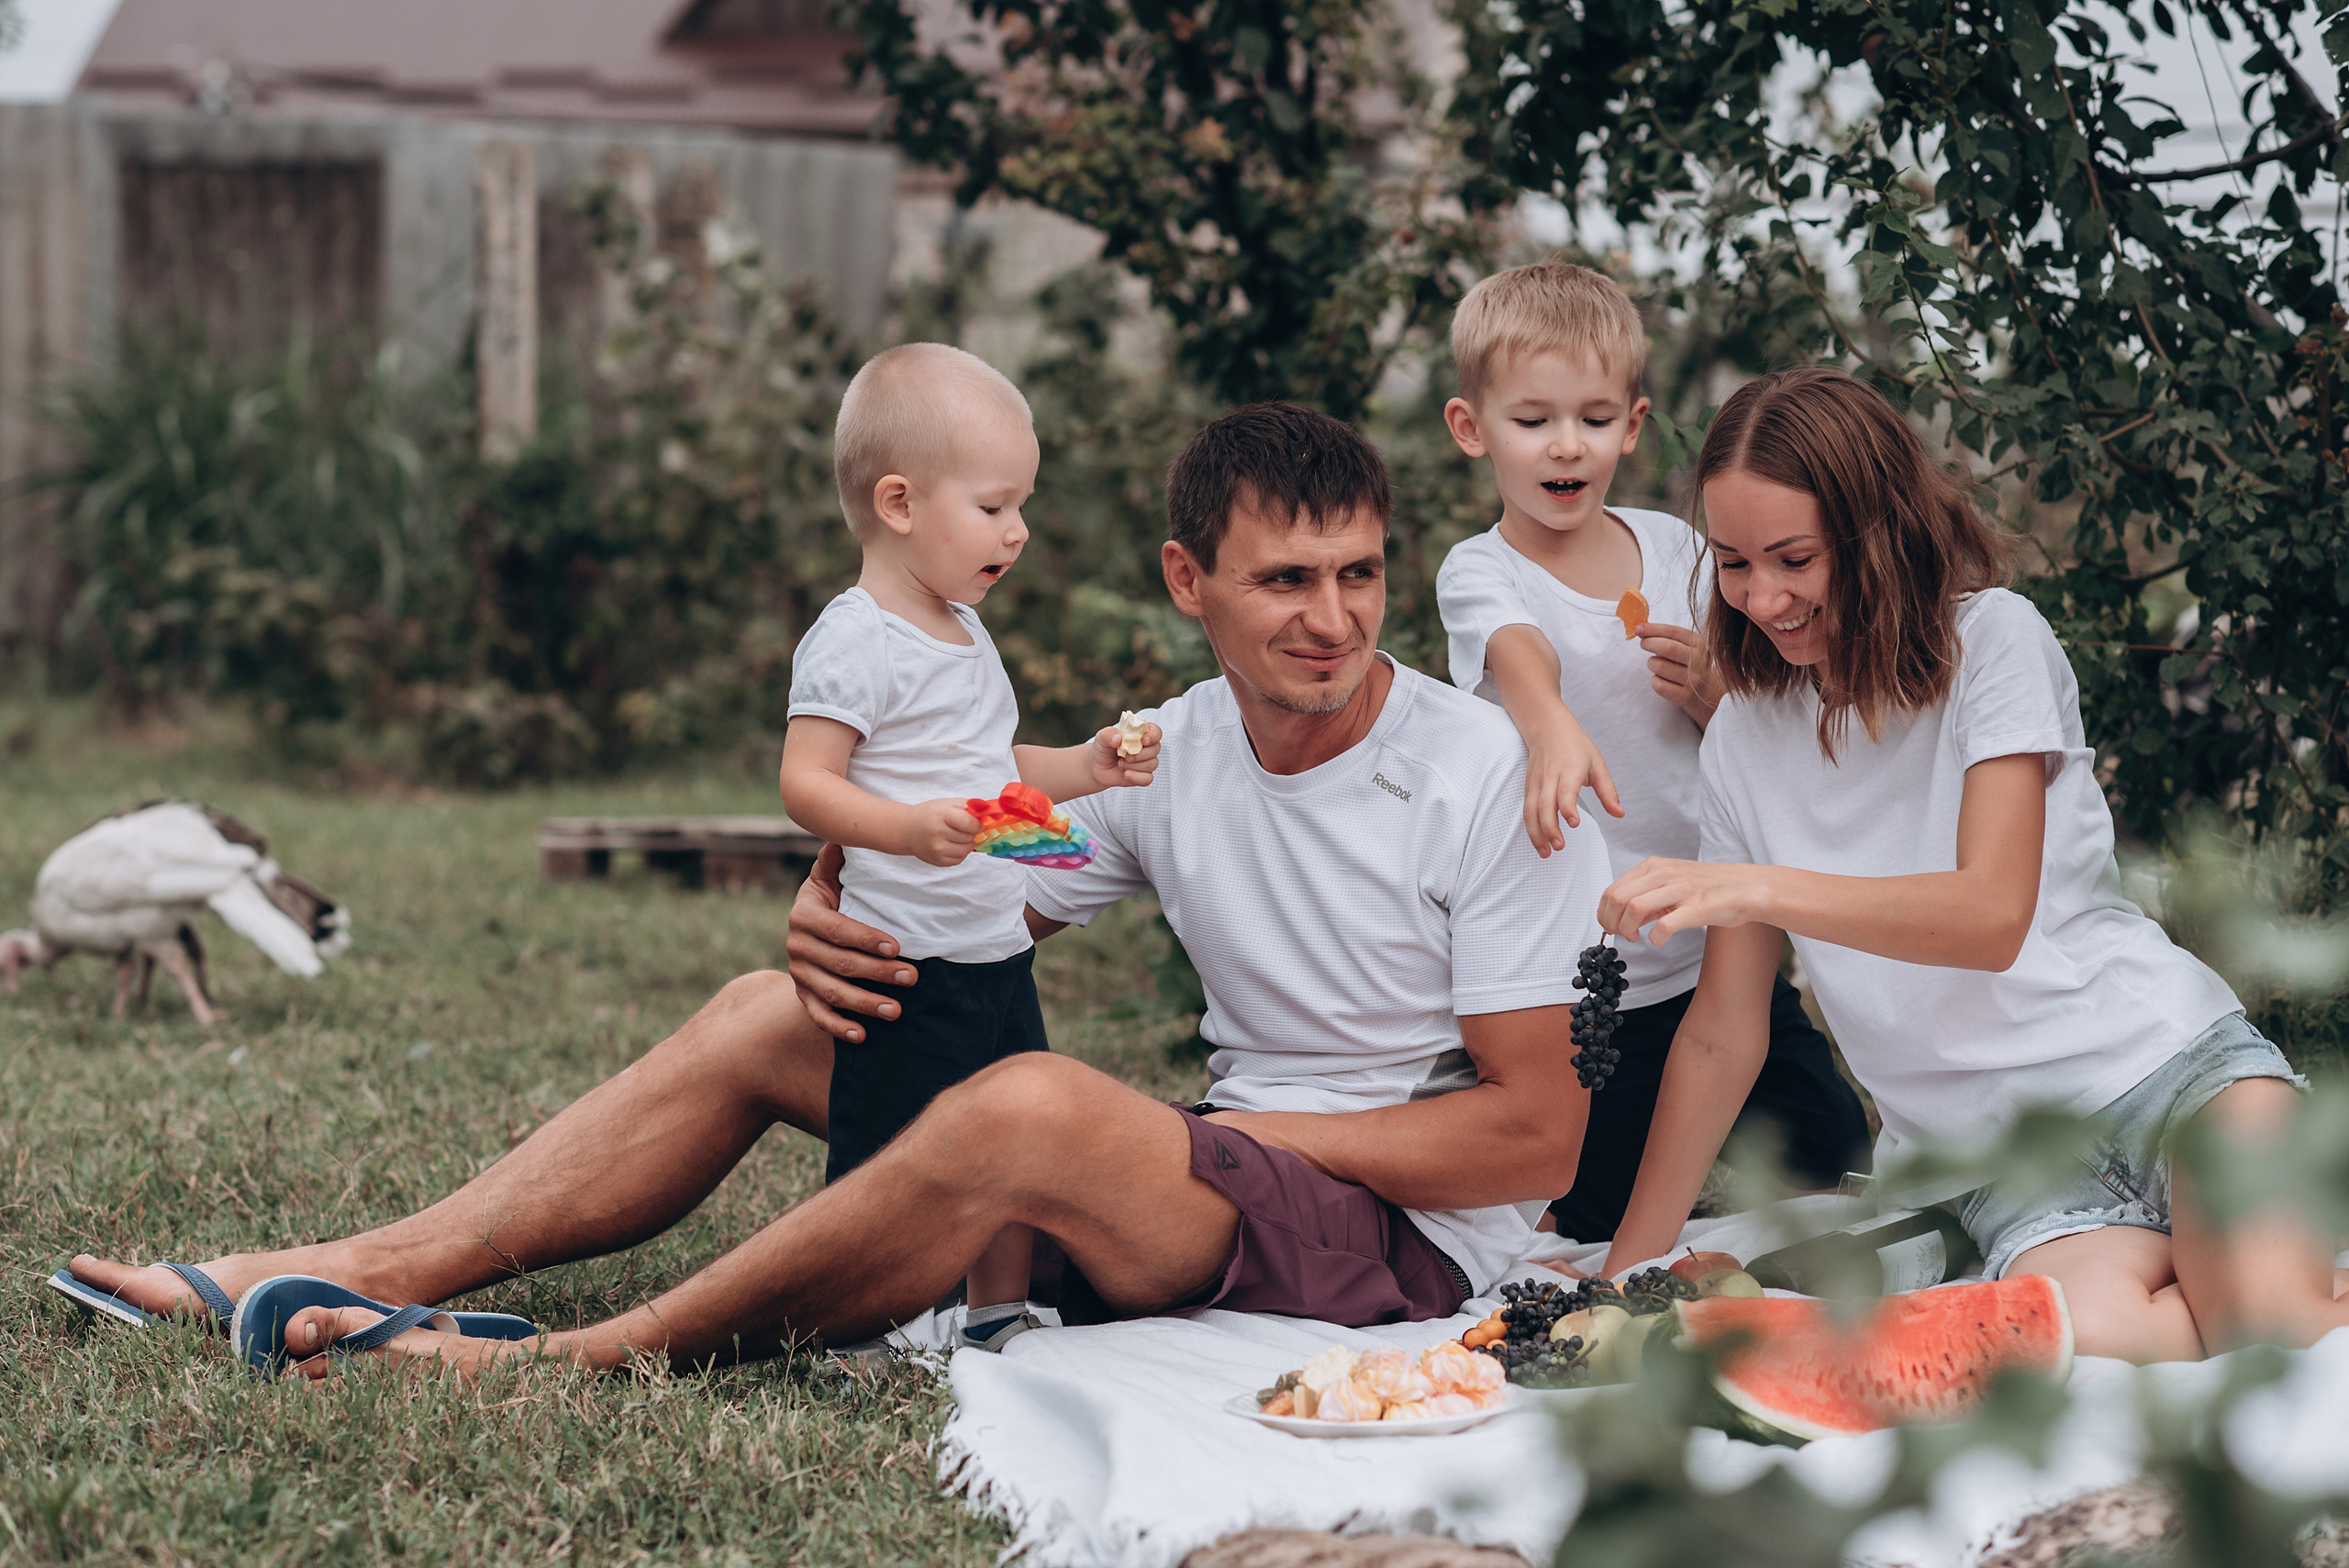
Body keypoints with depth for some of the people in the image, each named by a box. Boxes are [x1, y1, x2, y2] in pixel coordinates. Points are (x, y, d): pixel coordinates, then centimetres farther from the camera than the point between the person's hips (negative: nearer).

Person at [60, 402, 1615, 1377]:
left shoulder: (1485, 776, -13)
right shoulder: (1168, 756, 6)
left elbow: (1540, 1133, -14)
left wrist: (1254, 1129, -18)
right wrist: (840, 919, -11)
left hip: (1415, 1236, -7)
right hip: (1225, 1170, 7)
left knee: (1036, 1105, -36)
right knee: (764, 1015, 3)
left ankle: (569, 1362, -24)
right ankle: (371, 1275, -6)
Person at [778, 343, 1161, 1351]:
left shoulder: (964, 635, 16)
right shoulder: (854, 642, -14)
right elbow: (806, 783, -20)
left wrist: (1082, 769, 13)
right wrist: (909, 829, -35)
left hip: (1000, 954, 9)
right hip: (906, 964, -9)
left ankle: (999, 1314, 26)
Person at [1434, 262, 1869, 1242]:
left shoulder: (1674, 549, 5)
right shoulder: (1480, 574, -9)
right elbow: (1520, 658, -33)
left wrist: (1711, 694, -11)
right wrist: (1553, 728, -56)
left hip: (1722, 951, 5)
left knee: (1831, 1163, 8)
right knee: (1604, 1233, -4)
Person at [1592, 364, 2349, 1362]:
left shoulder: (1991, 638, -3)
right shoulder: (1744, 739, 9)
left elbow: (1992, 914, -15)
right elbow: (1723, 1037, 14)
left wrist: (1758, 889, -28)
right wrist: (1625, 1278, 12)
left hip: (2164, 1058, -3)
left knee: (2269, 1312, -35)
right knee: (2089, 1338, -34)